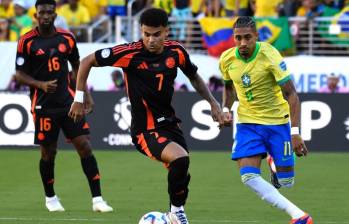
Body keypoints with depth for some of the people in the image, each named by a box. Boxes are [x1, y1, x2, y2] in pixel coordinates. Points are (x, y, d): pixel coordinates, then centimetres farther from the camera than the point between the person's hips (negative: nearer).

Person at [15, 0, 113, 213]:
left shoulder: (67, 38, 5)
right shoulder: (27, 41, -5)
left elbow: (78, 67, 17)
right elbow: (20, 74, -3)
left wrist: (86, 95, 11)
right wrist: (41, 85, -20)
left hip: (68, 101, 2)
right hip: (44, 105, -2)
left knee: (85, 146, -6)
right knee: (48, 152, 5)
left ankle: (97, 199, -6)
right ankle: (50, 198, 27)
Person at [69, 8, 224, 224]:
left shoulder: (176, 51, -3)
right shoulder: (130, 53, -17)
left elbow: (194, 76, 18)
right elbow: (87, 62, -8)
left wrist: (213, 103, 10)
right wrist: (79, 99, -6)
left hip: (170, 124, 6)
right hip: (145, 130, -6)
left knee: (181, 176, 10)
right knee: (180, 158, -28)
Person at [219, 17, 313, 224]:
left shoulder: (269, 55, -21)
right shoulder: (227, 59, -8)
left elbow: (291, 94, -20)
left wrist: (295, 133, -27)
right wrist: (226, 109, -3)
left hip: (277, 121, -3)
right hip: (247, 121, 3)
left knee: (286, 181, 0)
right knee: (249, 177, -18)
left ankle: (275, 163, 38)